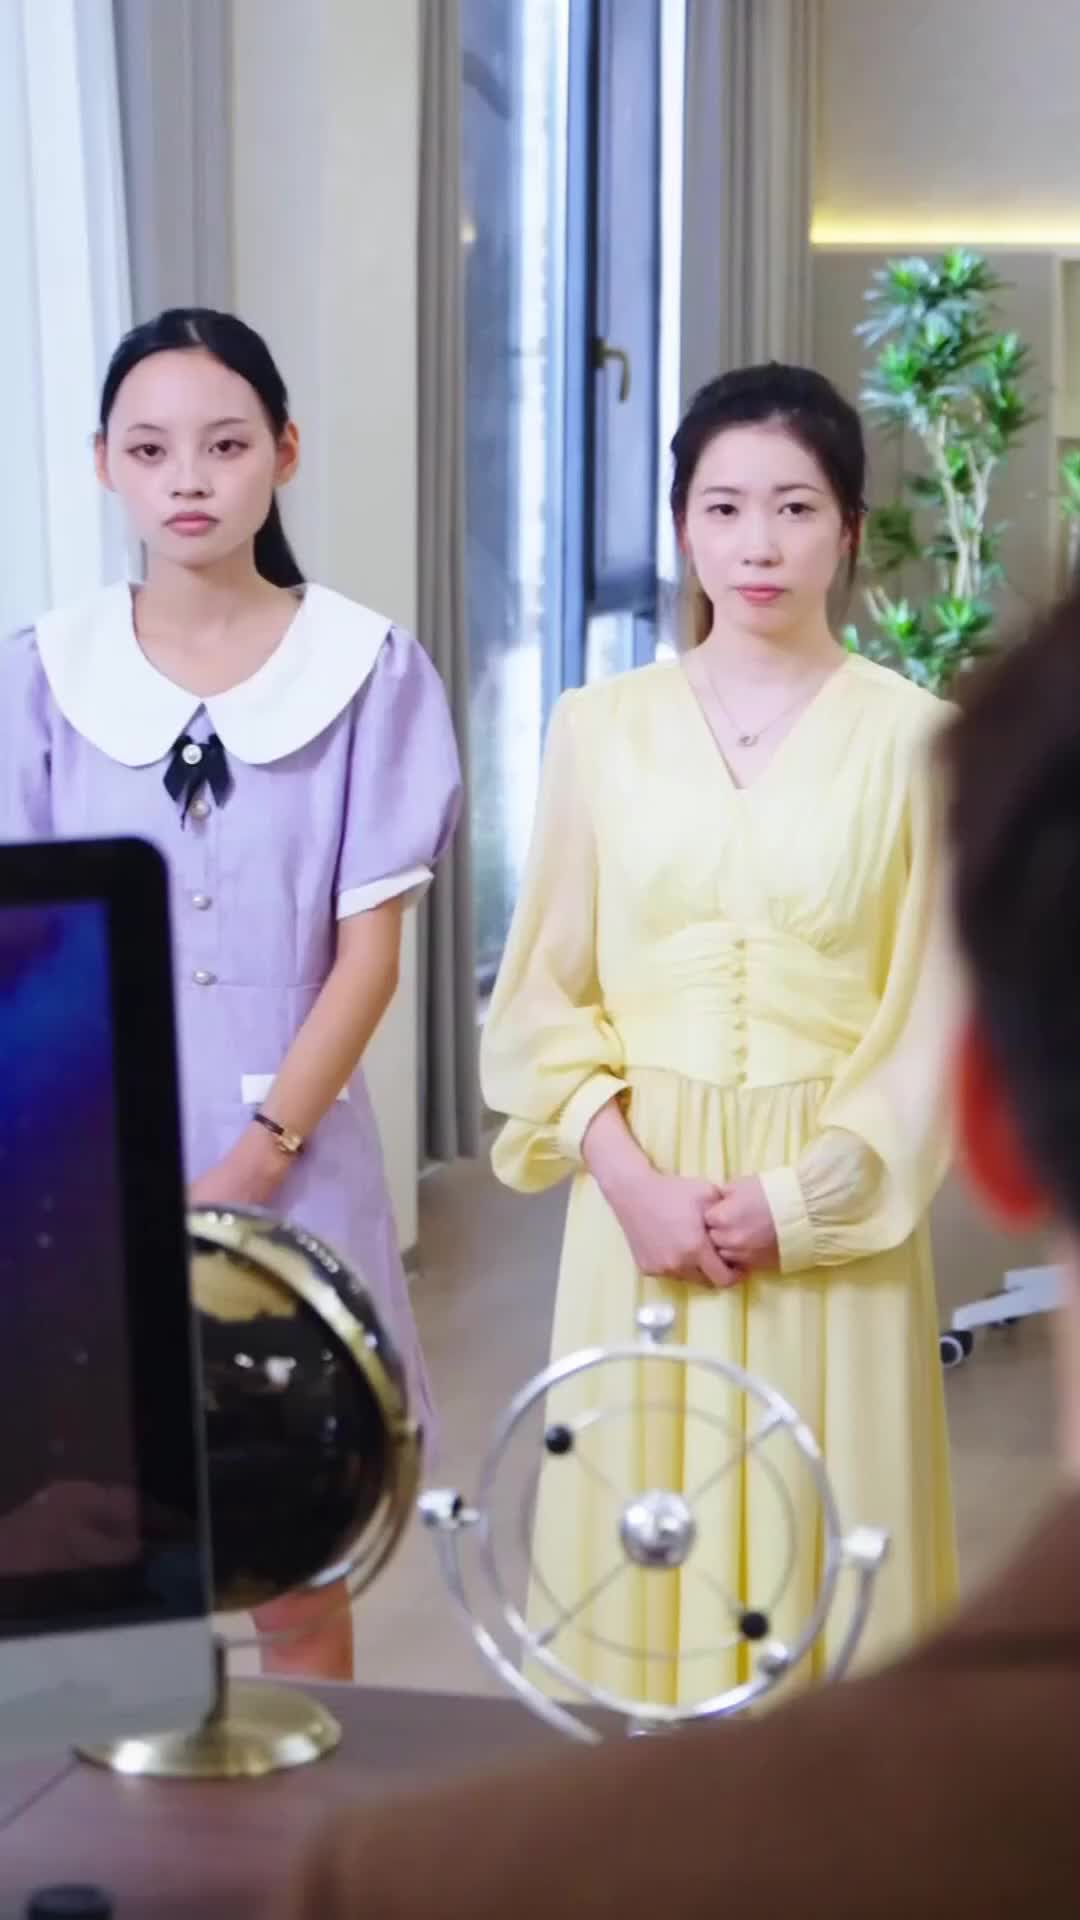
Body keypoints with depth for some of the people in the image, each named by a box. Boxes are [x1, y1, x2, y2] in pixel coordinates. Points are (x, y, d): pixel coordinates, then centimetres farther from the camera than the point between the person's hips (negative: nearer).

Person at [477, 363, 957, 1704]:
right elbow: (546, 990, 4)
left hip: (834, 1212, -2)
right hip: (645, 1199, 2)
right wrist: (629, 1176, -9)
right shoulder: (599, 727, 3)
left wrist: (802, 1196, -11)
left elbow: (932, 1012, -3)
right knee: (641, 1536, 7)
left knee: (823, 1536, 4)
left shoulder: (912, 736, -3)